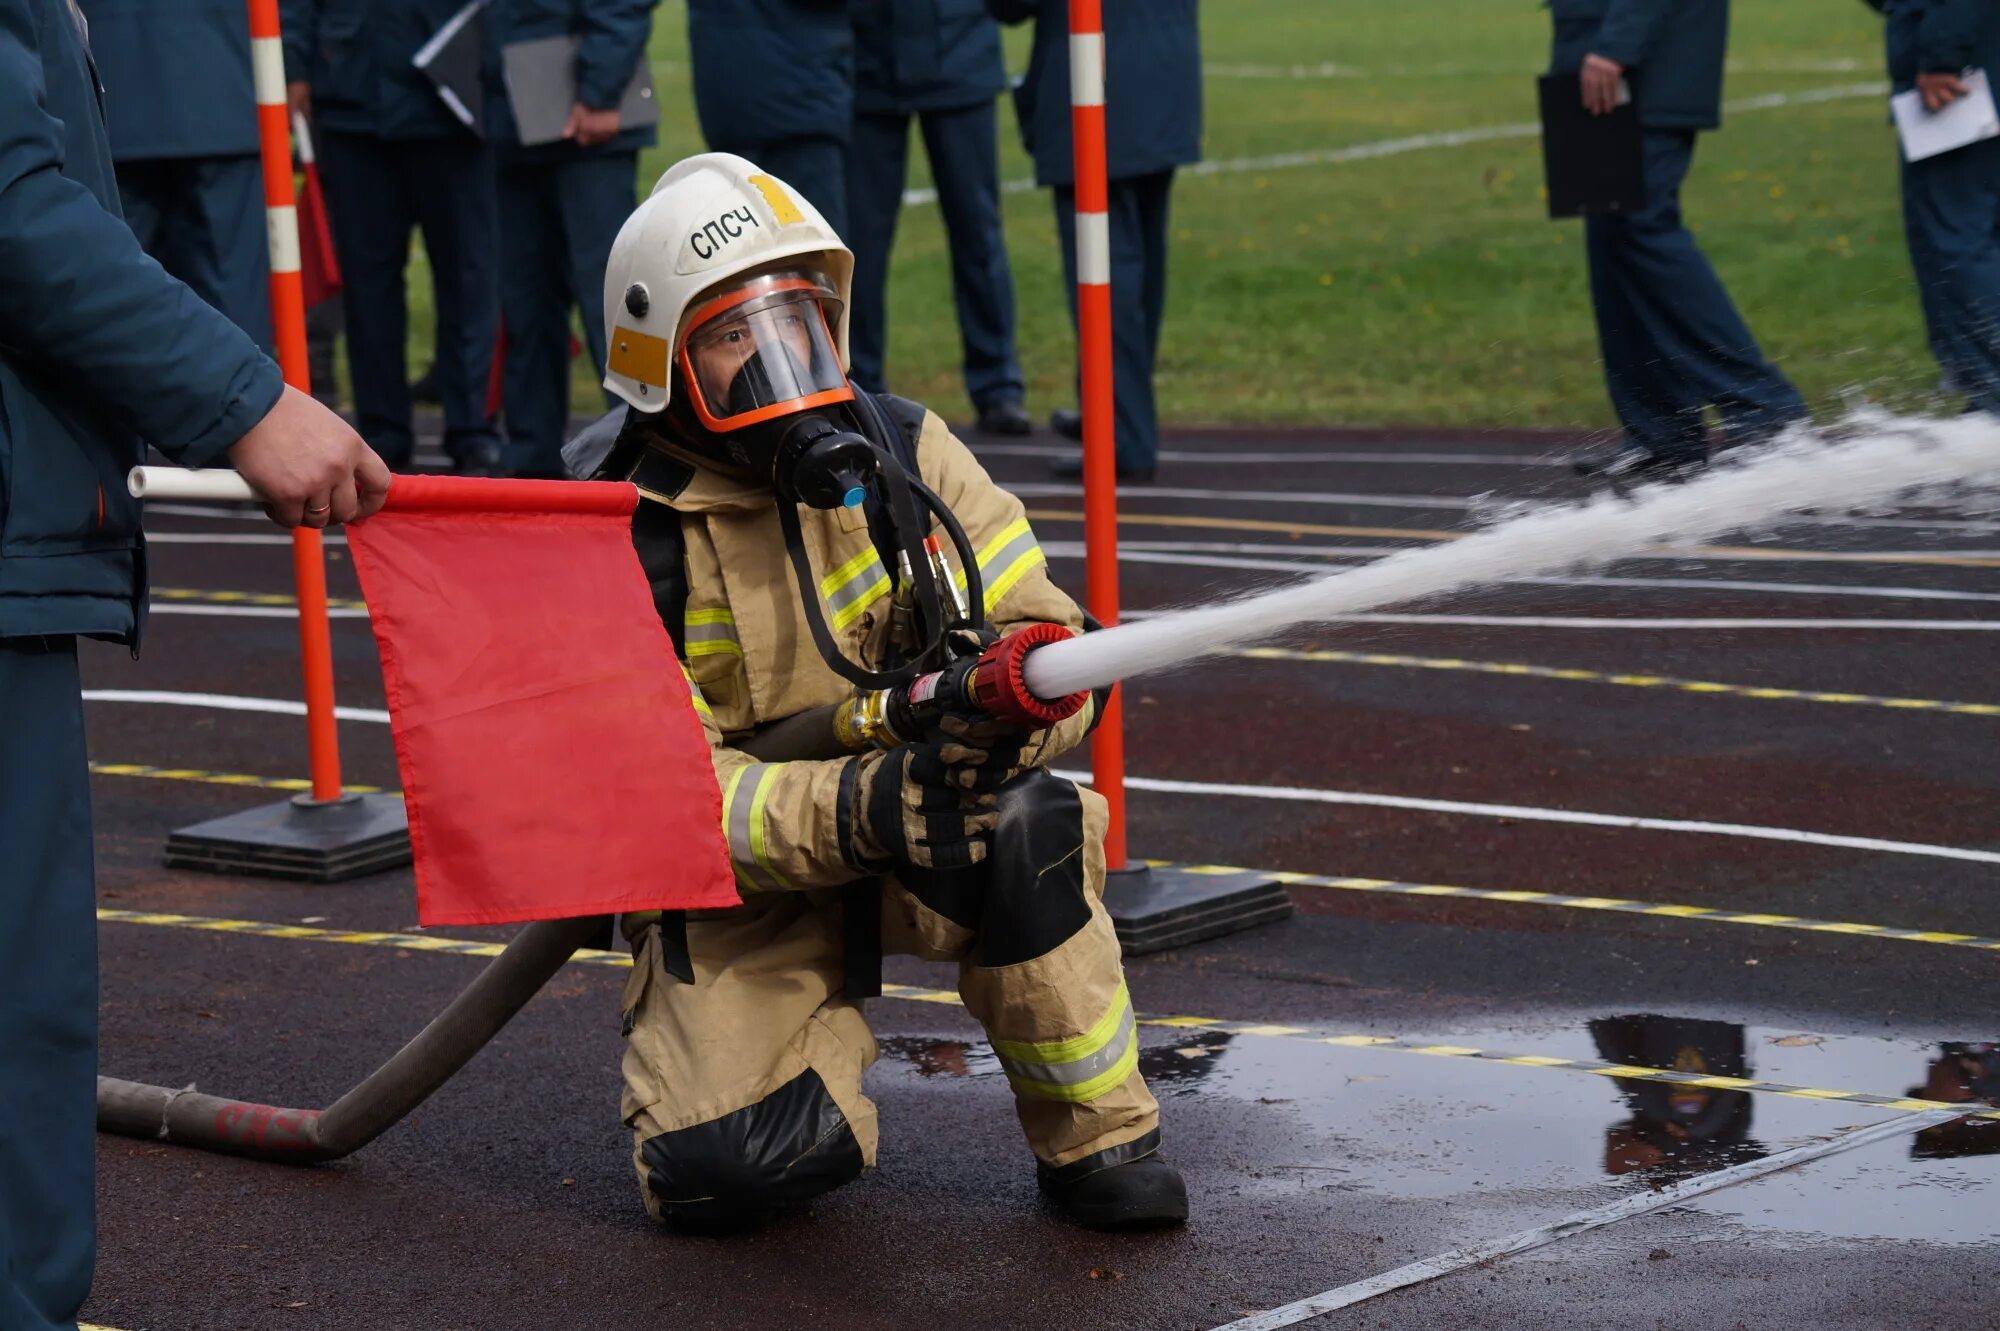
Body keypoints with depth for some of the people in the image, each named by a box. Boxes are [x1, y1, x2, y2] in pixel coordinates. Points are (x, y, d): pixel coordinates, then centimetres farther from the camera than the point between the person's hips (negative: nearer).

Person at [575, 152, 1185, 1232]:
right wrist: (852, 810, -37)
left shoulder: (901, 453, -6)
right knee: (719, 1171, -22)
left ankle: (1098, 1141, -14)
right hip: (741, 883, -1)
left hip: (919, 849, 2)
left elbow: (1046, 638, -8)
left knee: (1020, 826, -34)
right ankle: (826, 1040, 14)